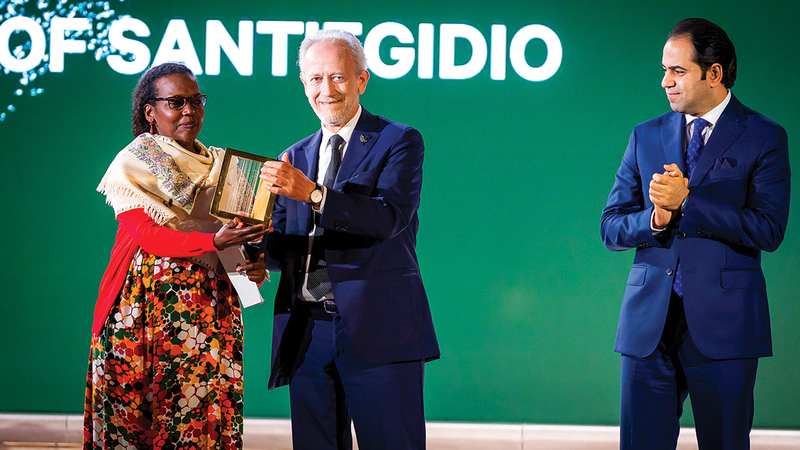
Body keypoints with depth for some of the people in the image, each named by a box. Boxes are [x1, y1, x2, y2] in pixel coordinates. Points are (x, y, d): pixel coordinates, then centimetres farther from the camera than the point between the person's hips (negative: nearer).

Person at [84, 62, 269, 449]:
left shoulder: (219, 165, 16)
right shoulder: (132, 164, 2)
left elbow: (237, 233, 17)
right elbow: (145, 234, -11)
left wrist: (255, 263, -7)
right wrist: (214, 241, -25)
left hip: (211, 298, 4)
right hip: (147, 298, -4)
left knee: (206, 413, -3)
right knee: (137, 412, -5)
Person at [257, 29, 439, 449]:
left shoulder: (400, 142, 1)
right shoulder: (294, 158, 18)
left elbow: (390, 217, -16)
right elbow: (283, 251, 13)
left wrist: (313, 193, -27)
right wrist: (254, 245, -11)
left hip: (378, 328, -5)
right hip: (306, 333, 5)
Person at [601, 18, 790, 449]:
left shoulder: (765, 138, 1)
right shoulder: (646, 137, 13)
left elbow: (768, 230, -10)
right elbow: (611, 228, 11)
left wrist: (685, 203, -14)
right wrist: (655, 219, -11)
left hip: (722, 322, -3)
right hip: (648, 321, 3)